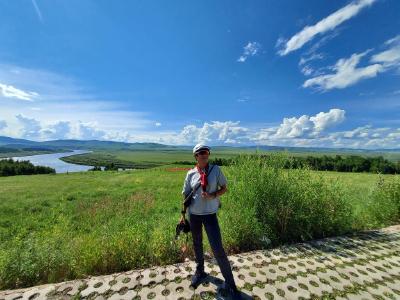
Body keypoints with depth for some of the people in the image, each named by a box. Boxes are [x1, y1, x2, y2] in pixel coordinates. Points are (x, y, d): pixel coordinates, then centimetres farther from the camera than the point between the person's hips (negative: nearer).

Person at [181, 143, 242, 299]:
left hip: (210, 214, -2)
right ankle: (200, 271, 47)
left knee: (218, 249, 1)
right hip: (194, 214, 2)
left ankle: (230, 283, 24)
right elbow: (186, 195, 4)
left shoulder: (215, 169, -8)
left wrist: (213, 195, -19)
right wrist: (183, 214, 6)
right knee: (197, 244, 21)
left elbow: (224, 188, -1)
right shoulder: (191, 173, -5)